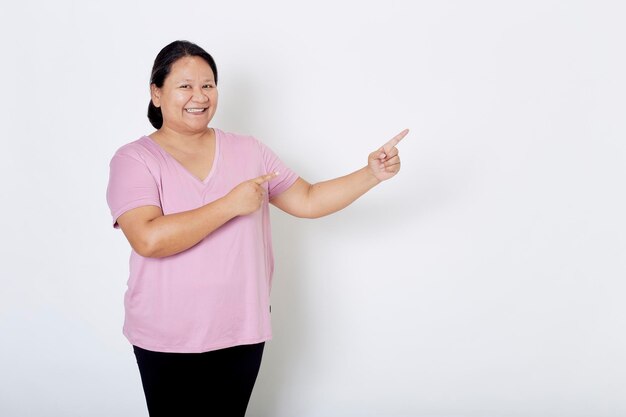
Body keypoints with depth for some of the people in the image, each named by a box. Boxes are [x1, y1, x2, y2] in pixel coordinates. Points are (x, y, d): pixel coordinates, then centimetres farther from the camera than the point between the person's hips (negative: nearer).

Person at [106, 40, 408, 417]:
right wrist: (230, 205, -22)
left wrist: (372, 174, -6)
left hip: (242, 333, 3)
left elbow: (308, 201, 7)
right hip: (166, 341, -3)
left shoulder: (248, 152, 4)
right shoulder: (135, 159, -9)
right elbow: (149, 239, -23)